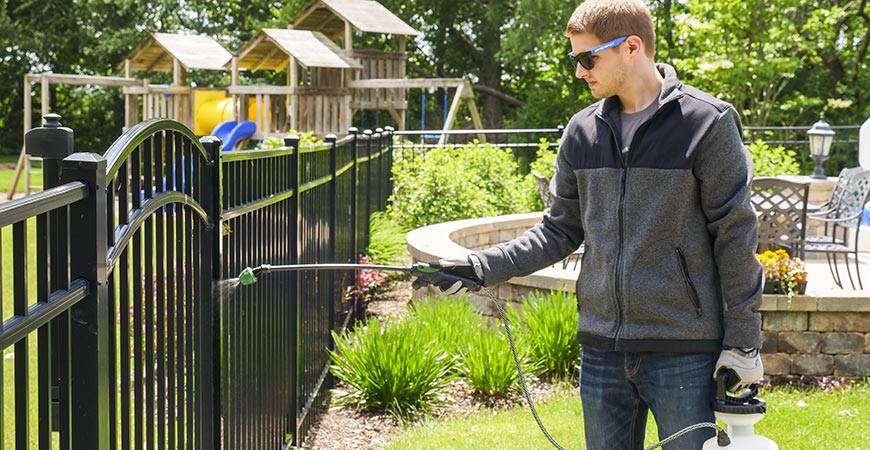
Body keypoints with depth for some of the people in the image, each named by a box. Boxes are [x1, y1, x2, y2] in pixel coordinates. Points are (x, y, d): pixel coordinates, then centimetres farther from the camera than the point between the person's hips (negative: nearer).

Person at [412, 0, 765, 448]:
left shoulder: (707, 122, -7)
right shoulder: (582, 131, 8)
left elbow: (734, 237, -6)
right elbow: (561, 229, 12)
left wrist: (742, 343, -7)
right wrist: (480, 268, 0)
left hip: (684, 353, -5)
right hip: (602, 350, 5)